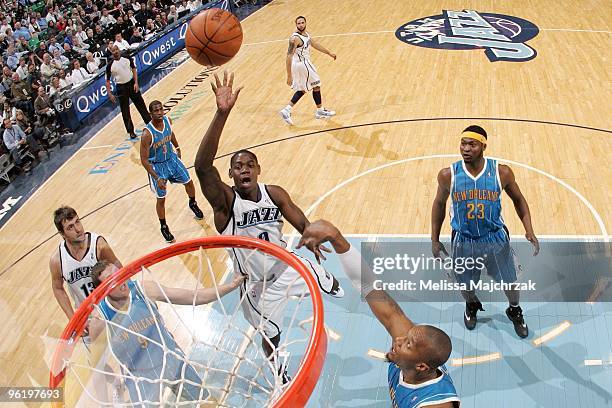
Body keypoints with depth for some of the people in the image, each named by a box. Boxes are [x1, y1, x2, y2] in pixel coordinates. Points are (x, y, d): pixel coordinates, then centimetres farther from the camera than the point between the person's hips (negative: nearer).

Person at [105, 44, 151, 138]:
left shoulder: (127, 59, -5)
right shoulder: (110, 65, -10)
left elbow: (134, 70, 5)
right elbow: (108, 80, -3)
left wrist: (136, 83, -6)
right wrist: (109, 94, -9)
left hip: (131, 84, 2)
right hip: (121, 88, -2)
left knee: (141, 105, 11)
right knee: (125, 111, 5)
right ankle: (131, 131, 16)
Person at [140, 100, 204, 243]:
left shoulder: (167, 120, -14)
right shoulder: (147, 134, -32)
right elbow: (144, 160, -25)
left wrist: (177, 148, 22)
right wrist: (157, 178, -29)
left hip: (171, 158, 6)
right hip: (157, 166, -5)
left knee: (189, 182, 18)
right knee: (161, 199, 3)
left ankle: (193, 204, 50)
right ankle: (164, 227, 25)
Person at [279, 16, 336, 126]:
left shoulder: (306, 34, 5)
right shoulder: (295, 38, -23)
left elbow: (315, 44, 20)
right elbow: (289, 57, -27)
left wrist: (329, 53, 25)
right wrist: (289, 75, -30)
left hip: (304, 64, 9)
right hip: (302, 65, -9)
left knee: (302, 89, 17)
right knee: (316, 85, 7)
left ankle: (287, 110, 12)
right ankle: (320, 111, 24)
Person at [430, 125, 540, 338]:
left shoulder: (501, 172, -18)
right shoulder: (448, 175, -17)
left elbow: (518, 200, 0)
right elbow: (439, 204, 0)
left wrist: (529, 231, -10)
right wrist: (435, 240, 2)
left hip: (496, 238, 0)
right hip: (463, 241, 0)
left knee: (509, 282, 16)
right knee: (465, 284, 20)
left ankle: (514, 310, 50)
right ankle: (471, 305, 56)